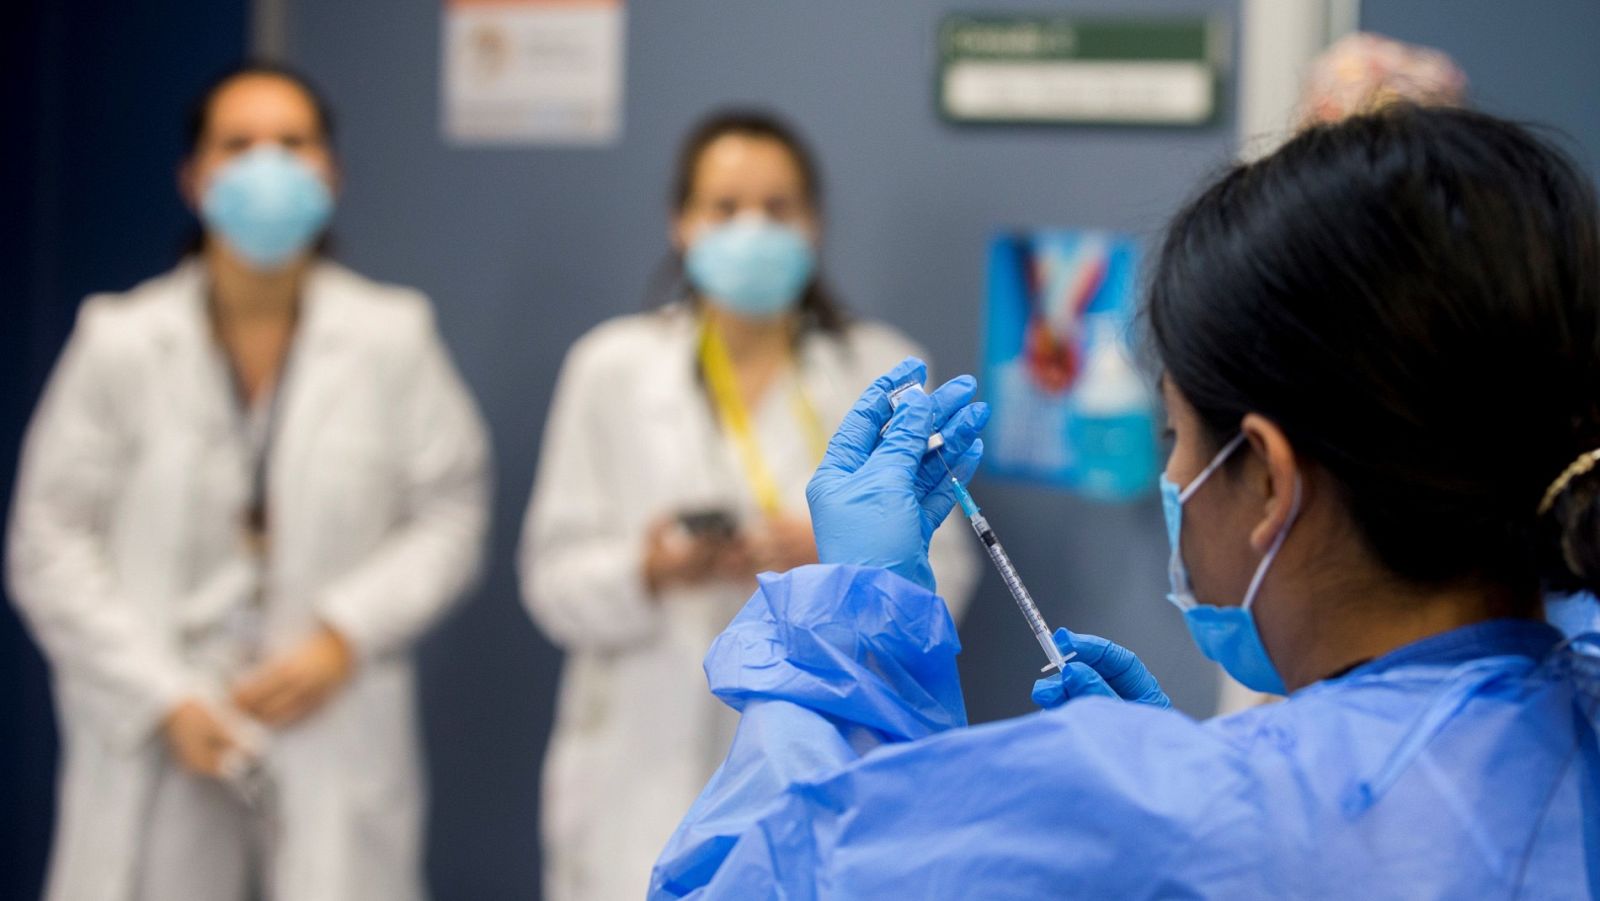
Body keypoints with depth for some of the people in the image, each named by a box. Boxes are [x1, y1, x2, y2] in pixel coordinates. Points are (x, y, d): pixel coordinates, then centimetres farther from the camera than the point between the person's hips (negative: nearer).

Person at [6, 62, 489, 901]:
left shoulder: (392, 337, 1)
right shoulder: (121, 342, -2)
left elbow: (449, 512, 4)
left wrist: (345, 635, -10)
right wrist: (164, 700, -9)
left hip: (336, 738, 0)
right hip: (156, 742, 0)